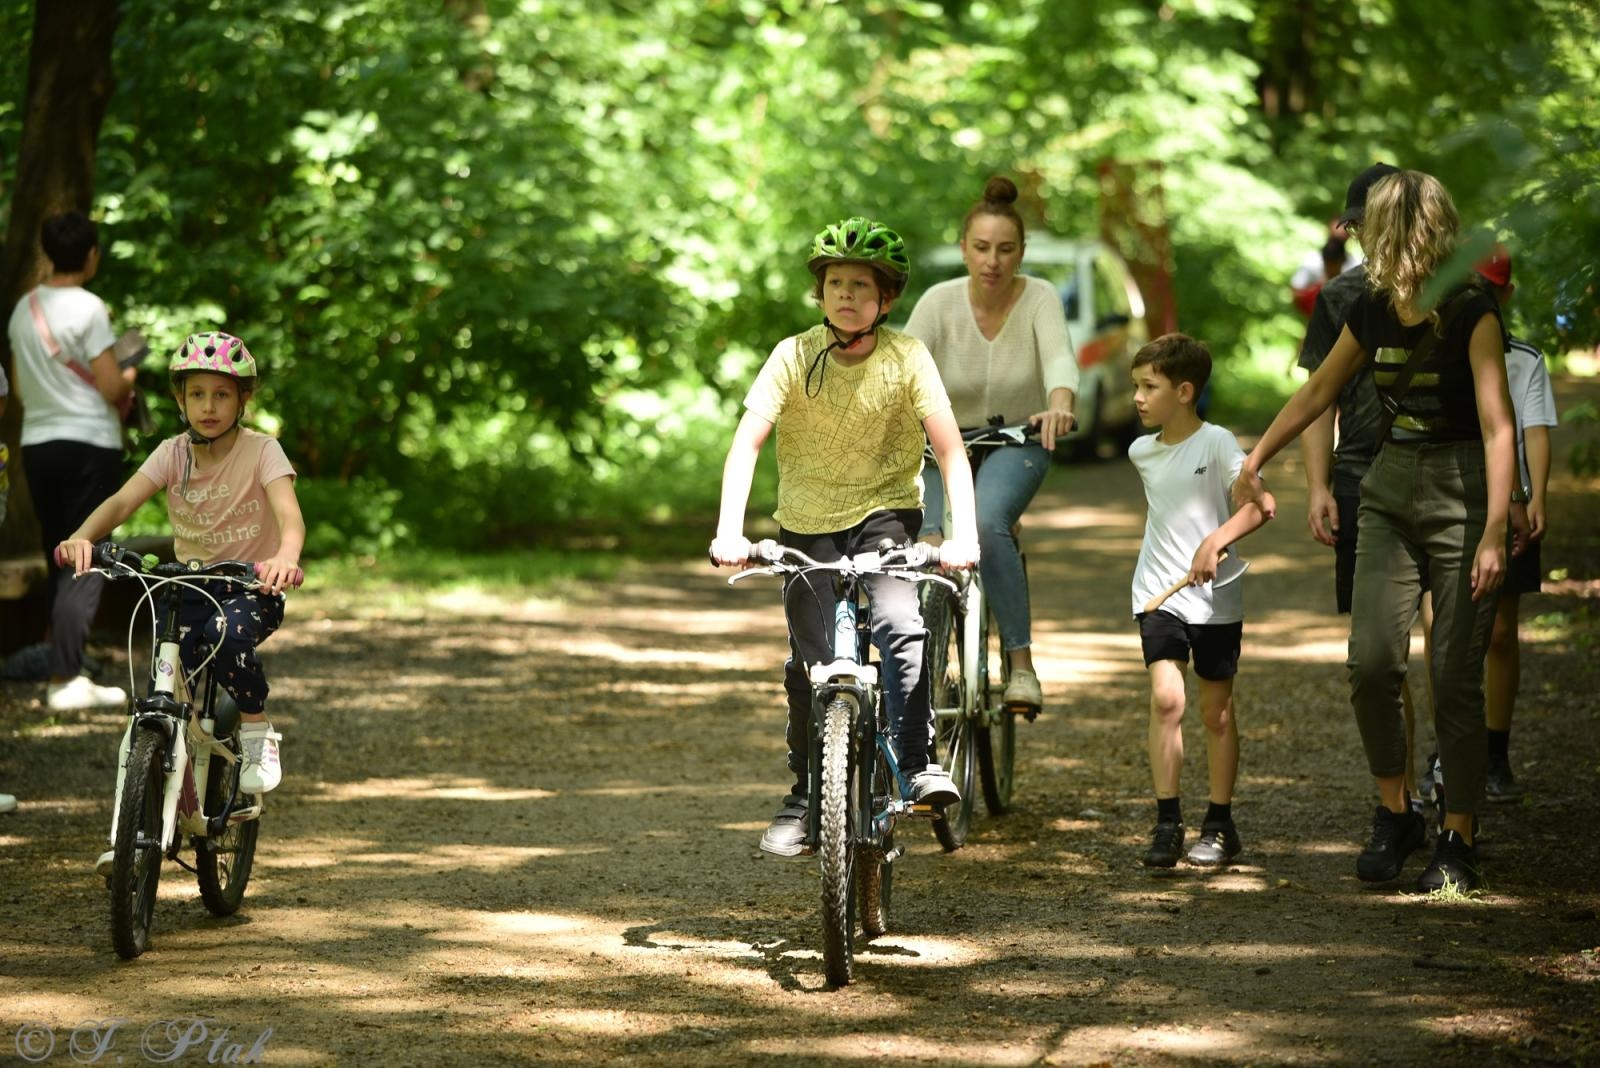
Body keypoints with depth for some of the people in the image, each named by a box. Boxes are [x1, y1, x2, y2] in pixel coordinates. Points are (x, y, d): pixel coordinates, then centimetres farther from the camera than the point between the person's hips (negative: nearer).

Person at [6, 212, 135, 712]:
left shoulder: (24, 309, 9)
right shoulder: (87, 308, -12)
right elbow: (112, 388, -14)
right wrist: (129, 380, 7)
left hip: (37, 444, 7)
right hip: (88, 445, -7)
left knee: (59, 564, 12)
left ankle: (69, 673, 14)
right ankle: (64, 680, -12)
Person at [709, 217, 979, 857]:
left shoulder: (907, 358, -14)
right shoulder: (794, 357, -13)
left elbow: (950, 448, -18)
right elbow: (746, 444, -20)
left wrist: (964, 534, -32)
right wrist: (729, 530, -34)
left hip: (885, 510, -1)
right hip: (807, 524, 1)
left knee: (902, 627, -26)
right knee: (812, 664, 0)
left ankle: (918, 764, -13)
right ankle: (805, 797, 18)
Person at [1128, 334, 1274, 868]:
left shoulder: (1216, 442, -10)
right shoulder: (1141, 452, 7)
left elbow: (1261, 503, -20)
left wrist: (1217, 539, -32)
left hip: (1215, 598, -3)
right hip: (1159, 595, 3)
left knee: (1217, 711, 6)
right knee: (1166, 699, -13)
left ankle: (1219, 825, 18)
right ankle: (1167, 823, -9)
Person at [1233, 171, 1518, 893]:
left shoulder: (1470, 312, -13)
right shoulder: (1372, 312, 6)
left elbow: (1497, 426, -18)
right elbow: (1318, 392, 22)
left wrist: (1494, 531, -26)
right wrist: (1255, 460, 29)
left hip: (1460, 495, -5)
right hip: (1390, 493, 5)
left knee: (1455, 679, -4)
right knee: (1371, 662, -8)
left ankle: (1458, 843, 7)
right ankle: (1393, 815, 10)